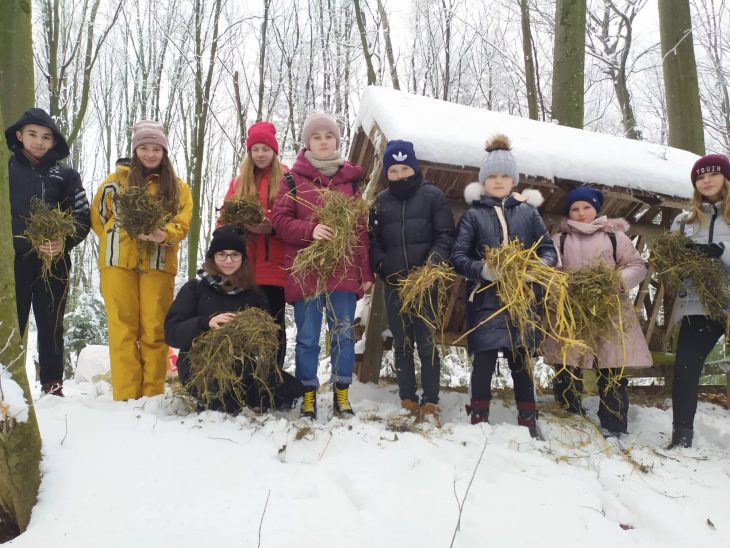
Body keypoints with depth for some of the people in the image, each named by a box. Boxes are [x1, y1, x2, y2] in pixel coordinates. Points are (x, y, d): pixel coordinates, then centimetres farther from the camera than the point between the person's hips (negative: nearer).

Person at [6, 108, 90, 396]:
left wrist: (65, 242, -12)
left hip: (55, 261, 1)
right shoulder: (7, 169, 7)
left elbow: (83, 217, 5)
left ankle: (52, 387, 11)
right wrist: (29, 243, -9)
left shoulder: (66, 175, 10)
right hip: (14, 258, -1)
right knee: (12, 324, -2)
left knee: (51, 325, 5)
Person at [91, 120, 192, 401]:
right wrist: (115, 239, 2)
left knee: (155, 329, 0)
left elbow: (182, 223, 2)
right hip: (119, 262, 0)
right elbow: (97, 215, 14)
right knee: (123, 329, -1)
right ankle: (125, 396, 3)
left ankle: (152, 395, 7)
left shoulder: (178, 187, 12)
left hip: (159, 264, 1)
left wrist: (163, 235, -17)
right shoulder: (117, 180, 10)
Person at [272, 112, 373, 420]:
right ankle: (308, 395, 17)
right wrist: (309, 230, -19)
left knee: (344, 334, 6)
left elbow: (361, 228, 8)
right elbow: (280, 221, 0)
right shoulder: (293, 179, 4)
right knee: (307, 338, 4)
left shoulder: (350, 179, 10)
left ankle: (342, 394, 19)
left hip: (344, 271, 2)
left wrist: (366, 272, 4)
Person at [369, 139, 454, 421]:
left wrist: (431, 266, -15)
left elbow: (445, 236, -1)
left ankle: (430, 403, 7)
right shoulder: (380, 201, 13)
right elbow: (373, 242, 9)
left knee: (427, 343, -3)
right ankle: (408, 402, 17)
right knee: (402, 344, 8)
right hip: (394, 284, 3)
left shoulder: (432, 195, 4)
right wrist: (385, 269, -6)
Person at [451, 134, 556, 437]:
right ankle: (479, 418, 12)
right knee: (484, 360, -4)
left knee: (521, 359, 9)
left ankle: (528, 420, 21)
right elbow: (458, 257, -2)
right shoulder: (473, 214, 3)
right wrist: (483, 270, -20)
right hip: (485, 299, -2)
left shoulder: (527, 211, 9)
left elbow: (548, 249, 9)